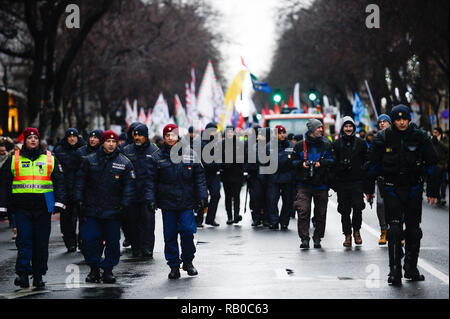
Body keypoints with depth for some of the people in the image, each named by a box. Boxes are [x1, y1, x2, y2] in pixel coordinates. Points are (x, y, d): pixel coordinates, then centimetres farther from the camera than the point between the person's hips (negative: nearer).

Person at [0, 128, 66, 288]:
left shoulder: (50, 159, 11)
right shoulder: (14, 159, 10)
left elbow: (59, 182, 9)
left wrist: (59, 202, -3)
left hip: (43, 208, 1)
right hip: (22, 207, -1)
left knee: (41, 243, 3)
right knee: (24, 240, -9)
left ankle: (38, 275, 11)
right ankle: (23, 273, -8)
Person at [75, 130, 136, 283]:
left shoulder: (124, 163, 4)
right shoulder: (89, 160, 6)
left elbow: (129, 186, 2)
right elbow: (80, 181, 9)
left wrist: (124, 204, -7)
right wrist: (80, 199, 0)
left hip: (113, 212, 0)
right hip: (91, 210, 1)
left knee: (113, 242, 4)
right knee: (89, 240, -2)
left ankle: (108, 269, 17)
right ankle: (94, 269, 13)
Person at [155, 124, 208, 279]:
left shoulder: (190, 154, 4)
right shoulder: (158, 157, 4)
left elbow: (199, 177, 6)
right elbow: (153, 181, 7)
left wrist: (202, 197, -1)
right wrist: (152, 200, 0)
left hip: (186, 202, -1)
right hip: (167, 202, 1)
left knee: (187, 231, -7)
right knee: (170, 234, 3)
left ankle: (188, 261, 13)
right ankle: (174, 265, 14)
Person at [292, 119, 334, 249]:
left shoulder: (326, 144, 6)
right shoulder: (300, 145, 4)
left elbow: (332, 160, 4)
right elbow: (294, 161, 10)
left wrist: (321, 163, -12)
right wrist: (302, 164, -9)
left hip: (321, 184, 2)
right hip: (304, 183, -1)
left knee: (321, 213, 6)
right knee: (303, 211, -13)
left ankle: (317, 238, 19)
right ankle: (304, 238, -10)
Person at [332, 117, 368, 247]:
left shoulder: (360, 143, 8)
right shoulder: (336, 144, 7)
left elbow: (366, 162, 10)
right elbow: (333, 163, 7)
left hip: (357, 181, -1)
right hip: (342, 182, 1)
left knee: (358, 206, -12)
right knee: (344, 210, 2)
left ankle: (356, 231, 9)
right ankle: (347, 235, 12)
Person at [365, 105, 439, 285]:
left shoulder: (420, 138, -2)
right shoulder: (383, 138, -3)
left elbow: (431, 164, 4)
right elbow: (373, 164, 4)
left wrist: (432, 191, 2)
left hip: (414, 189, 2)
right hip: (392, 189, -1)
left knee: (413, 230, 8)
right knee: (395, 230, -10)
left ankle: (411, 269, 21)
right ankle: (395, 270, -8)